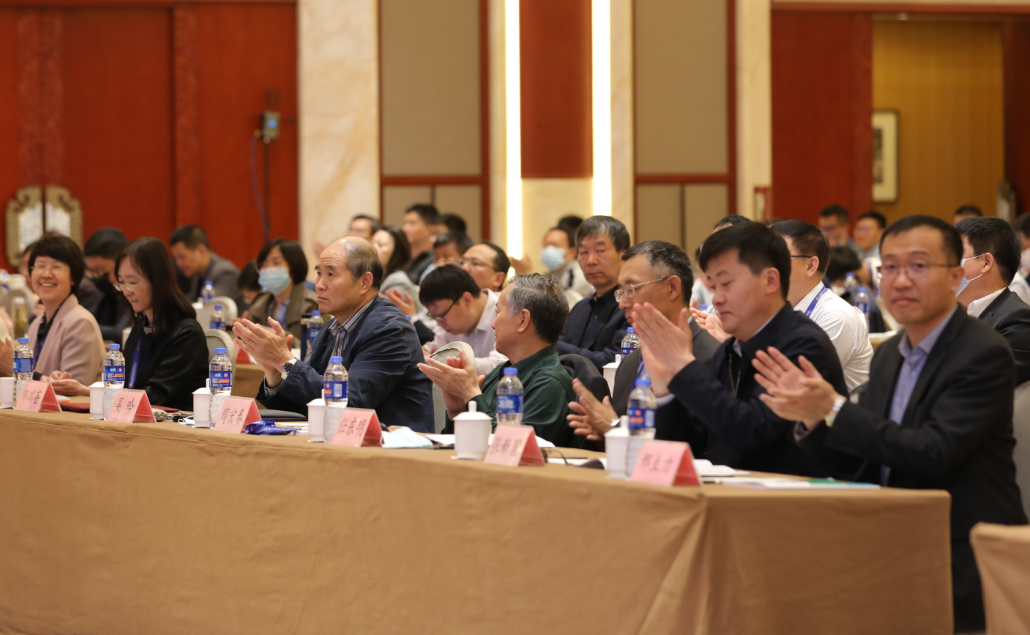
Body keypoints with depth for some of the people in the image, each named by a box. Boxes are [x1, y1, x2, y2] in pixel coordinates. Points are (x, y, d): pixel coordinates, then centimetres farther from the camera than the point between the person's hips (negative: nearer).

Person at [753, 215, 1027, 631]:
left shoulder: (985, 355, -12)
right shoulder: (889, 355, 12)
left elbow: (933, 453, -22)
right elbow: (857, 465, 12)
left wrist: (833, 408, -23)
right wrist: (810, 416, -7)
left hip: (963, 566, -7)